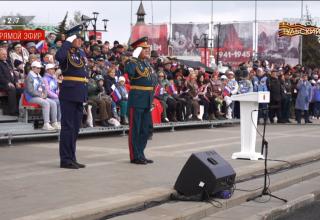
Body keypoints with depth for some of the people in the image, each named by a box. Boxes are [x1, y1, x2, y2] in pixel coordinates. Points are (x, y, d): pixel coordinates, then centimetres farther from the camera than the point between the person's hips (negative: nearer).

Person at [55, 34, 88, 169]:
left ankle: (72, 158, 18)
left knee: (75, 127, 11)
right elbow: (59, 56, -30)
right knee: (68, 126, -4)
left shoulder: (81, 53, 15)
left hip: (80, 94, 8)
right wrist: (68, 42, -19)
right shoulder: (66, 52, -8)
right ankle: (65, 159, 1)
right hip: (69, 93, -8)